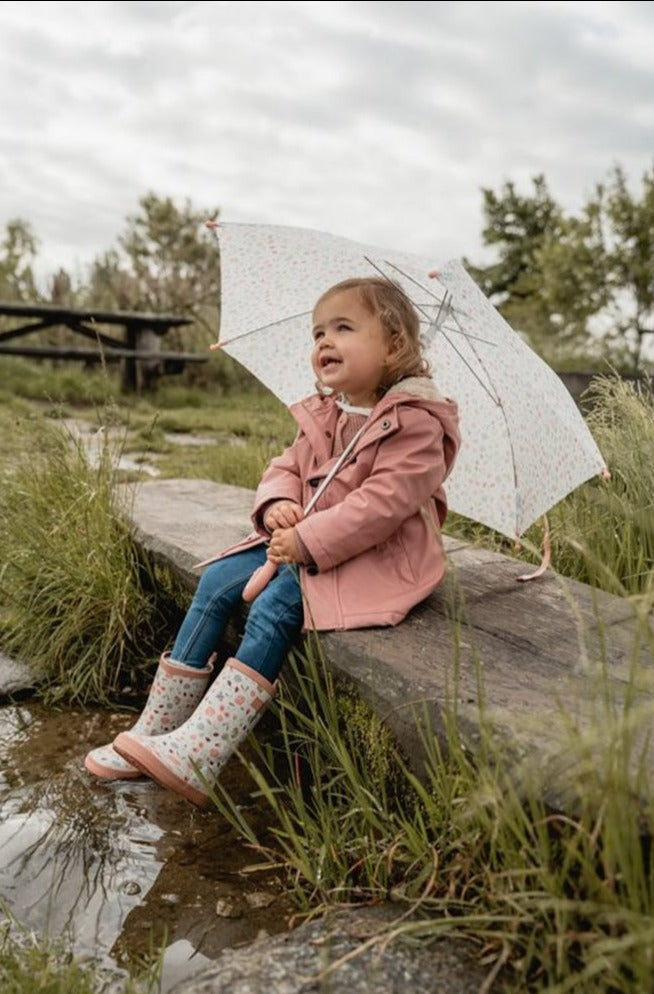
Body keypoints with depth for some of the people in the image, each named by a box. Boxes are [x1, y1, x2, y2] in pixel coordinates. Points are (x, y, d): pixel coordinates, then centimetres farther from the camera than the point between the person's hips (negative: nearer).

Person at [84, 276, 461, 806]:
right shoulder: (321, 415, 10)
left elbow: (383, 500, -24)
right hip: (304, 541, 8)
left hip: (376, 554, -8)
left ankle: (195, 758, -25)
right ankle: (154, 732, 4)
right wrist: (277, 505, -11)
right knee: (217, 583, -3)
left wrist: (307, 542, -26)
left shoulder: (414, 423, -16)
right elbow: (286, 467, 13)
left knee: (274, 606, -28)